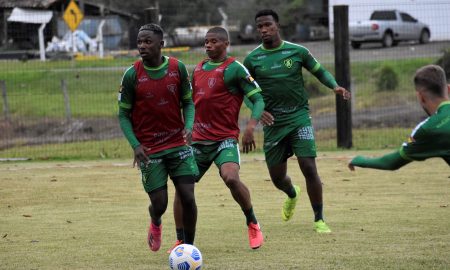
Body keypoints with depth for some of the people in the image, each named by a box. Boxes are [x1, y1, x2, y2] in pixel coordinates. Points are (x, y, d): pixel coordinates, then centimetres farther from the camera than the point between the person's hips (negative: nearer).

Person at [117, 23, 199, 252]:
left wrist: (188, 126, -10)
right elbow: (123, 114, -1)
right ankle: (155, 224, 35)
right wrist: (135, 145, -14)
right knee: (159, 203, -2)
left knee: (188, 198, -7)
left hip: (178, 145, 2)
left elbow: (188, 102, 9)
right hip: (149, 151, -1)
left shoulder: (177, 68, -2)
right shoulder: (132, 75, -8)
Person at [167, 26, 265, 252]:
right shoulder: (198, 69, 13)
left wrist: (250, 127, -23)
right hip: (198, 139, 6)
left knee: (231, 178, -27)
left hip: (225, 138, -6)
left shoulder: (234, 68, -6)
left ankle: (253, 224, -4)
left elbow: (258, 98, -9)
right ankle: (181, 241, 11)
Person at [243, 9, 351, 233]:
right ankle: (292, 194, 45)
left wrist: (335, 86, -11)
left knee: (309, 167, -14)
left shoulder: (297, 51, -1)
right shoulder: (252, 59, 1)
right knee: (277, 177, 7)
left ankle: (319, 220, -1)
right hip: (273, 122, 2)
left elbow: (320, 72, 9)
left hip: (299, 116, -2)